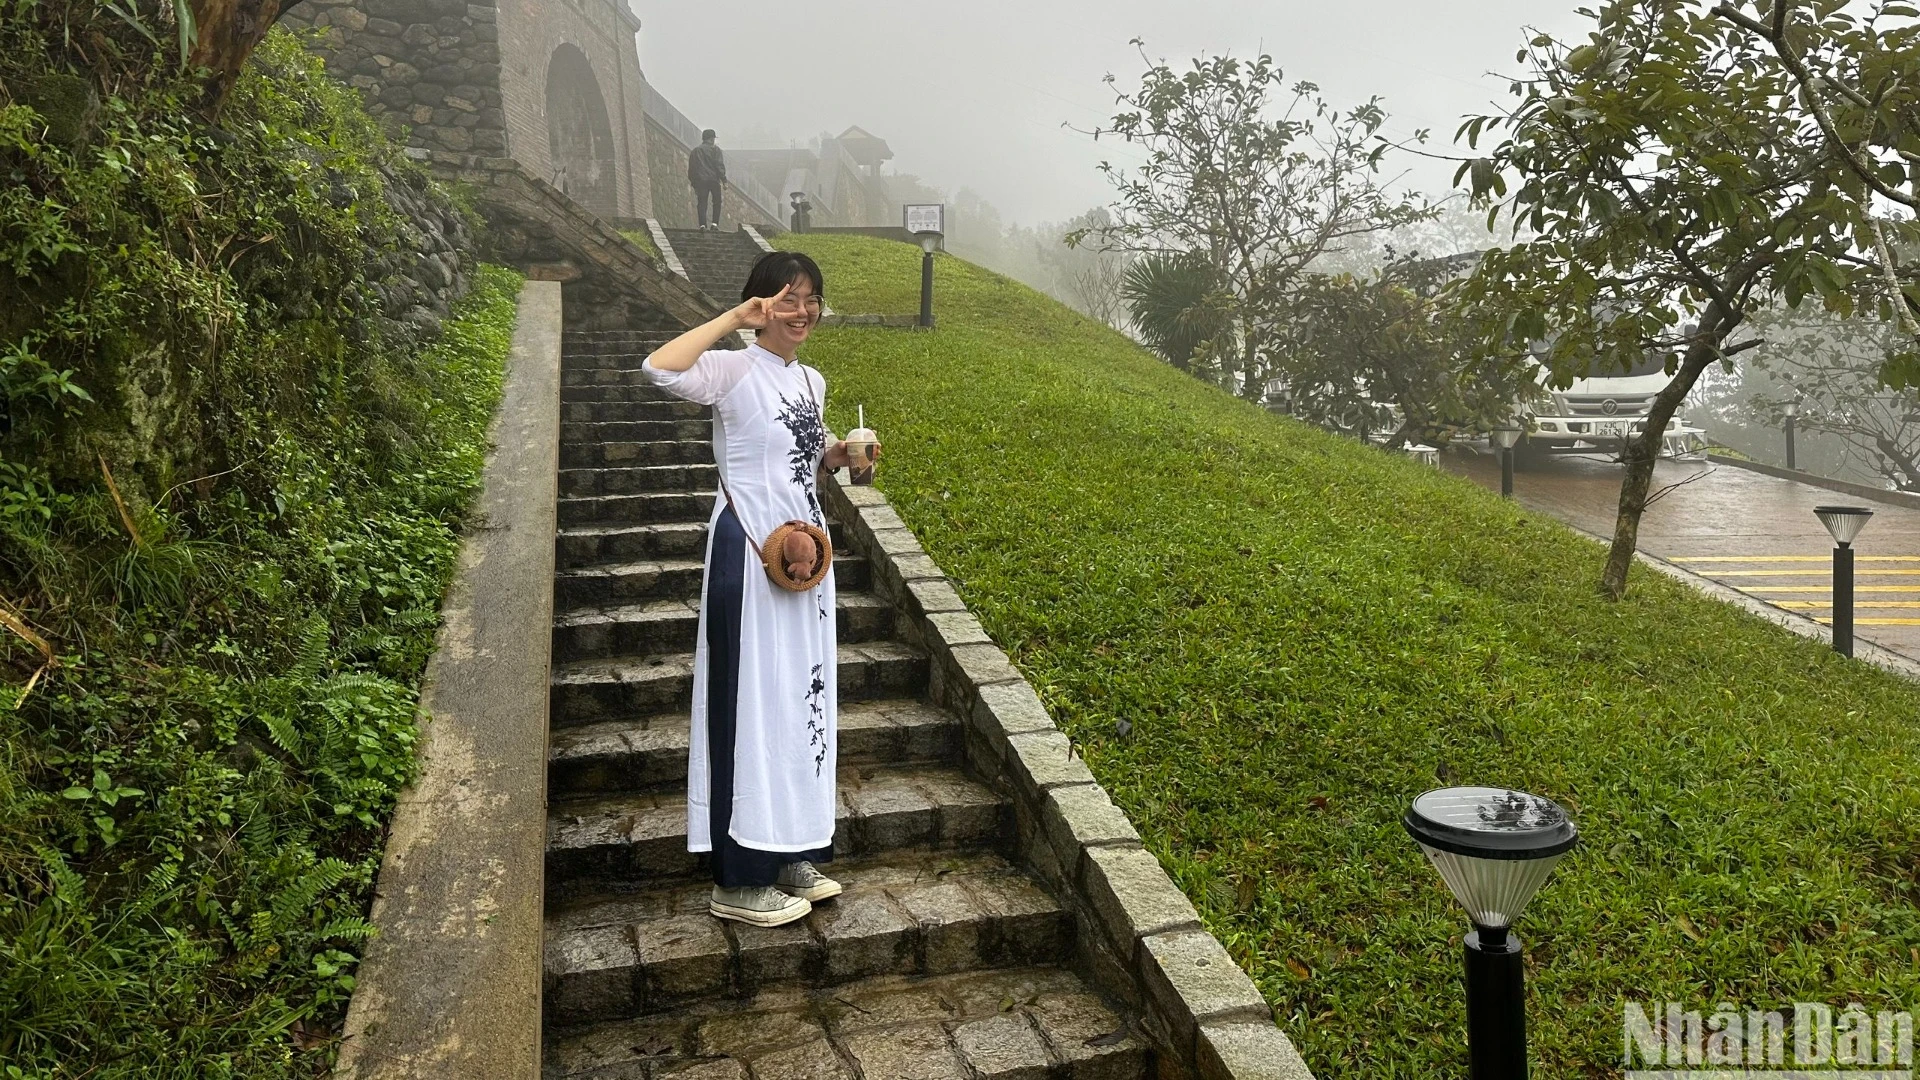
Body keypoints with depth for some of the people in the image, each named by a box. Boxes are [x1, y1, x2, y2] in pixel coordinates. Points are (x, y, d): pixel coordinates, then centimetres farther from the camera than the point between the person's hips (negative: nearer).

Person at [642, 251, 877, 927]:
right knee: (752, 699, -3)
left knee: (803, 695, 13)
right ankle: (738, 882, 9)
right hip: (750, 550, -8)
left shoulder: (811, 381, 13)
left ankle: (792, 853, 28)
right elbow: (659, 368, -31)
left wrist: (836, 456, 4)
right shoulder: (735, 370, -10)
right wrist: (732, 320, -21)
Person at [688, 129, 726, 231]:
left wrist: (693, 183, 19)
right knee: (717, 202, 10)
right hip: (713, 180, -3)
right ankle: (714, 223, -1)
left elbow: (691, 169, 15)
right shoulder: (715, 149, 2)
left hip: (700, 181, 3)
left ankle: (702, 224, -10)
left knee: (702, 203, 2)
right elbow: (720, 165, -8)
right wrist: (724, 180, -7)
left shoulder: (695, 151, 15)